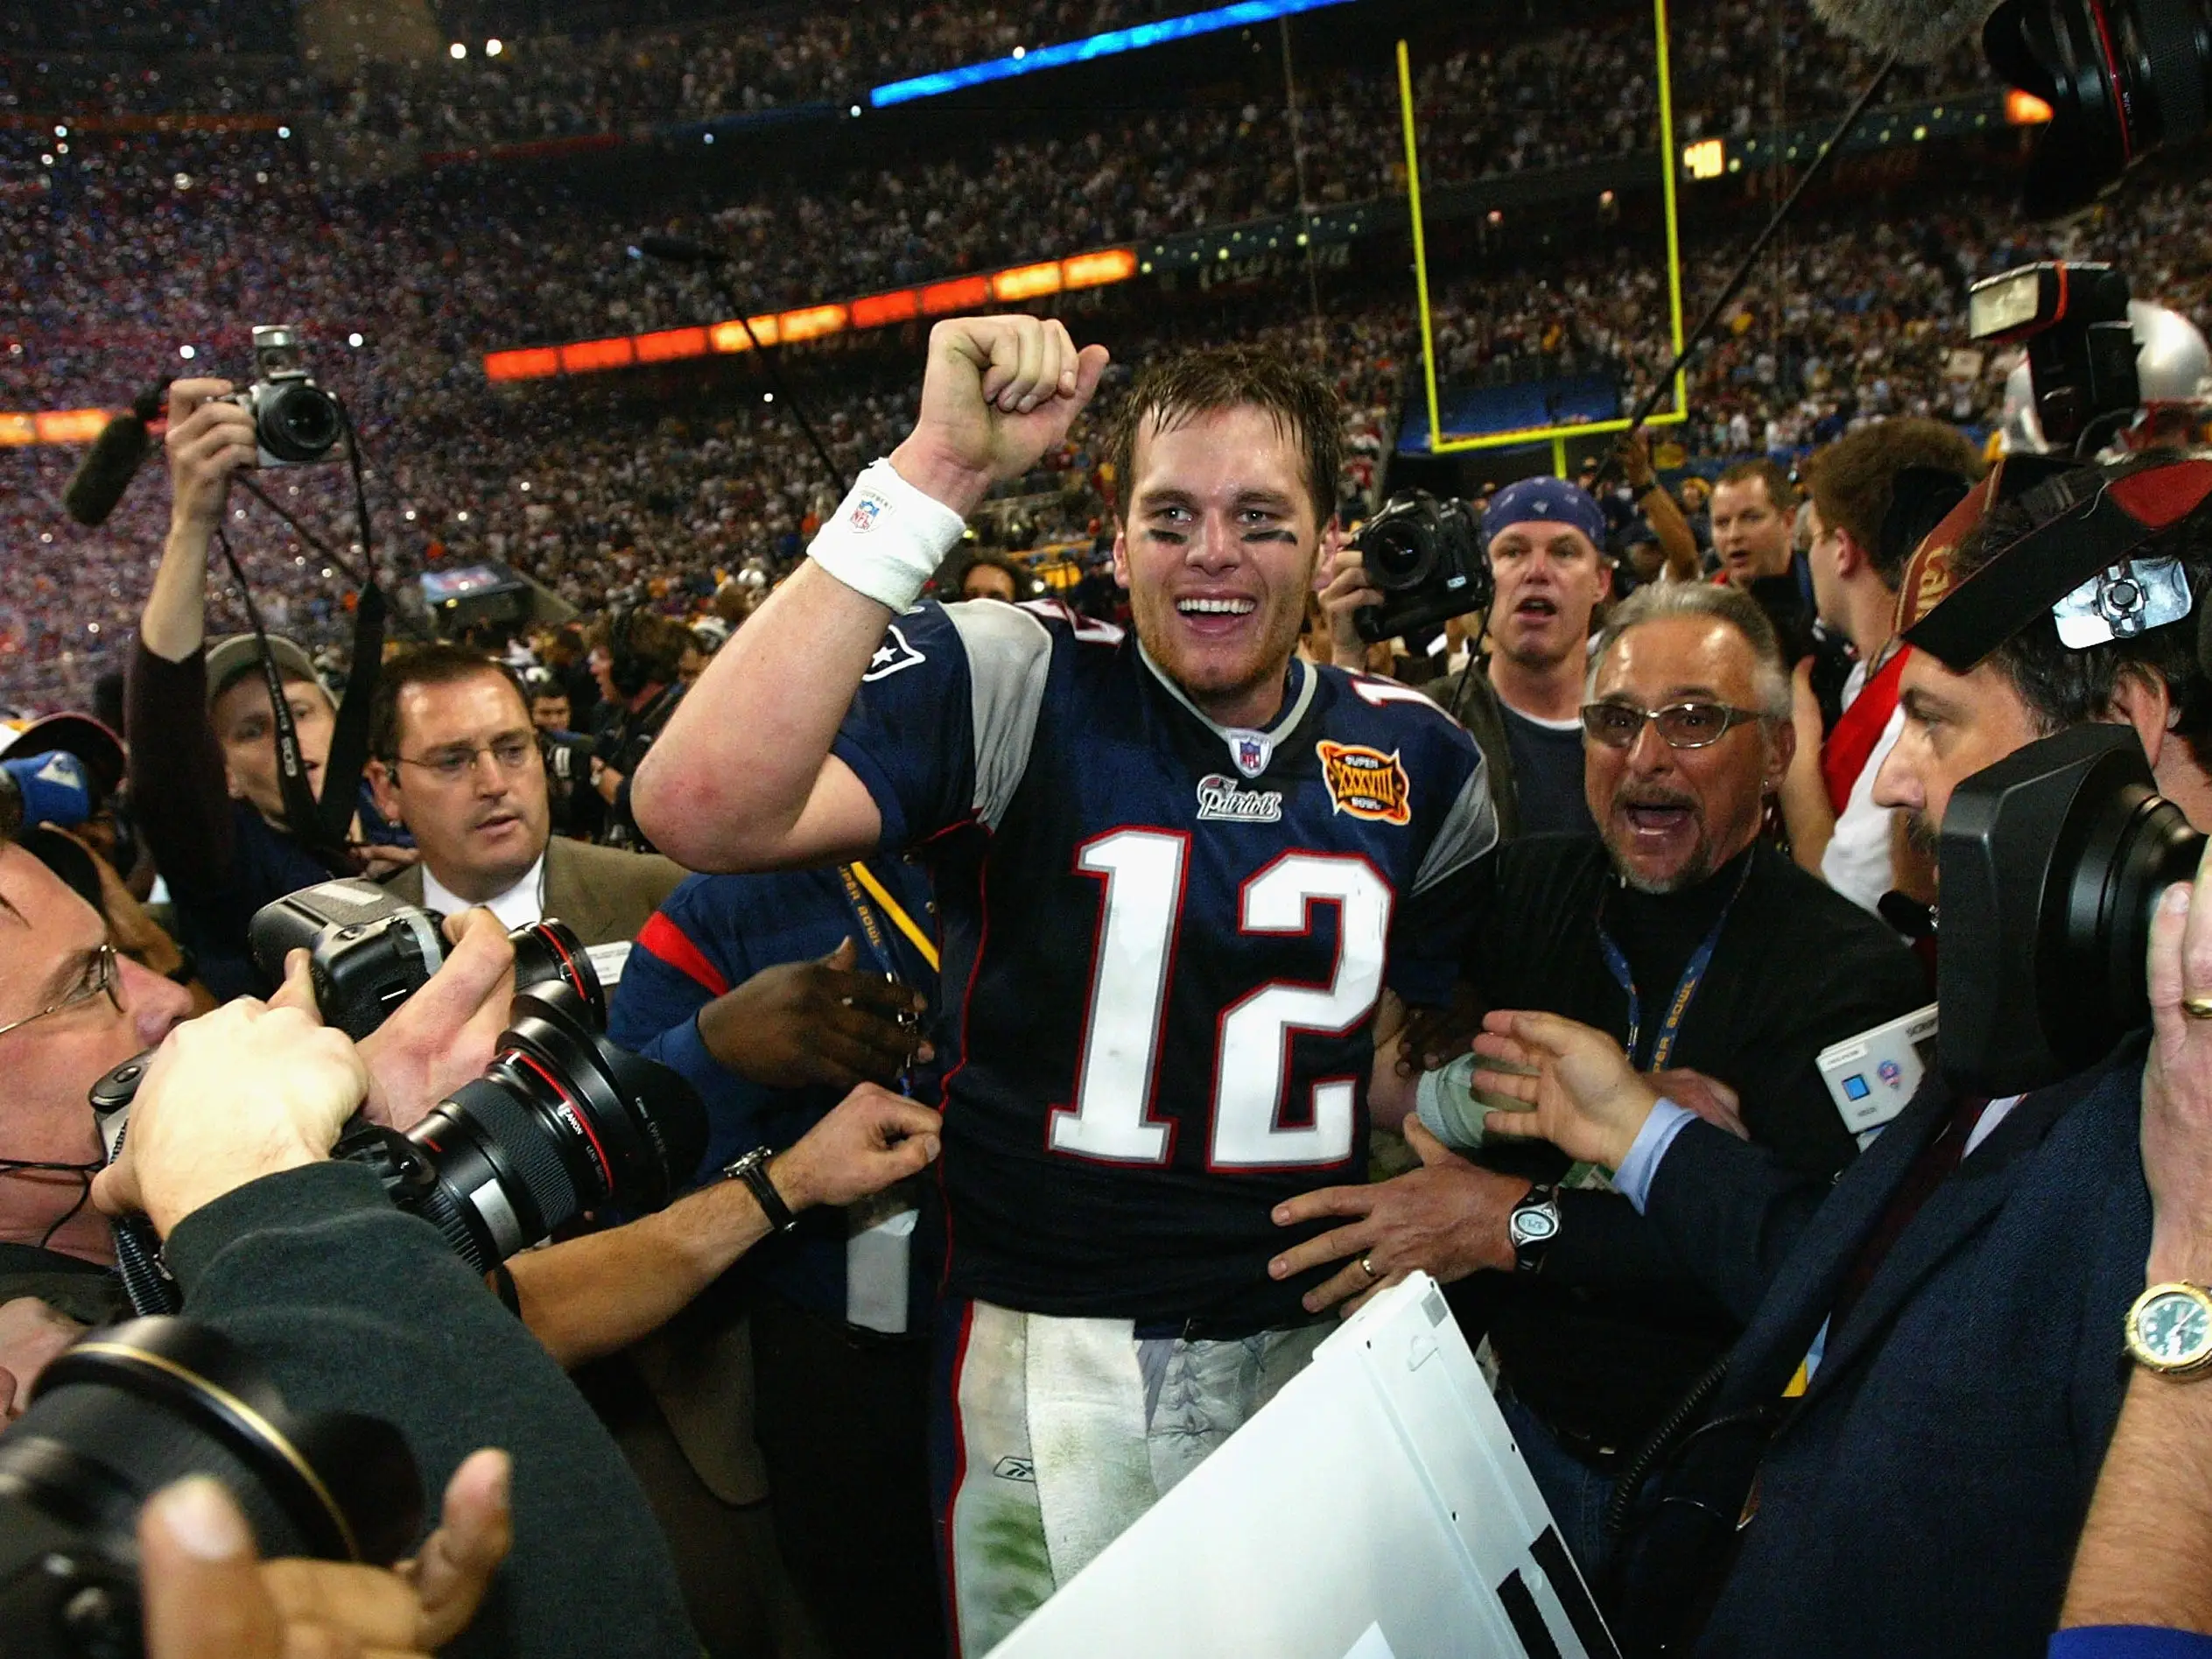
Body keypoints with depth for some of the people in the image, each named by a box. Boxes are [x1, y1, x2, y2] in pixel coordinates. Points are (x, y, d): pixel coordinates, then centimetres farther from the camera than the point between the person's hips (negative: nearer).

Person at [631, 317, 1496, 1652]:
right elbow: (705, 810, -30)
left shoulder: (1417, 756, 3)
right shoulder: (1014, 683, -12)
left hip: (1315, 1342, 4)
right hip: (1053, 1349, -4)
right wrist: (935, 478, -31)